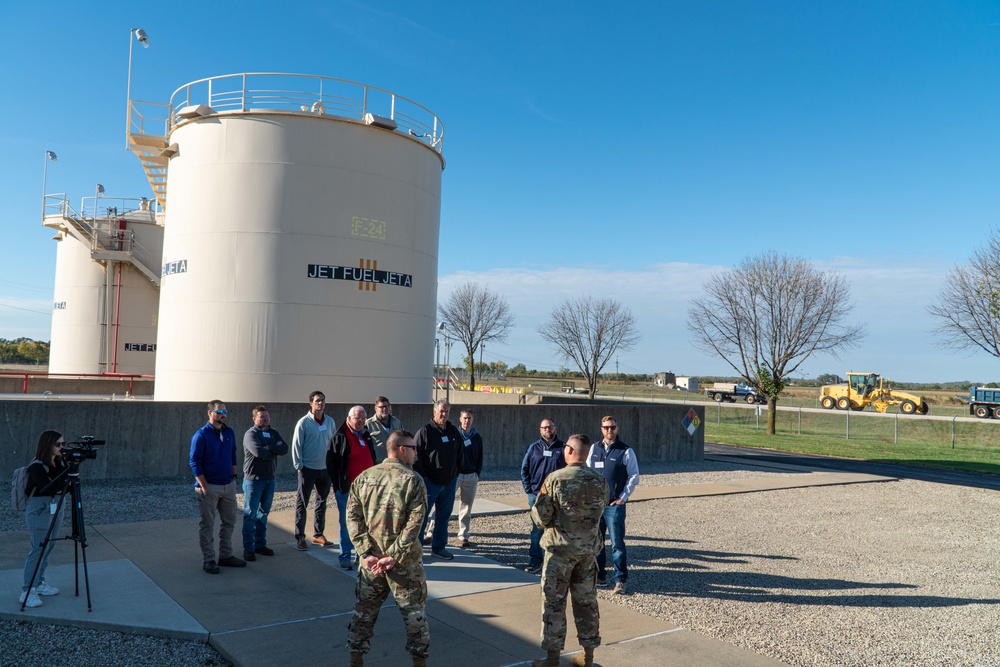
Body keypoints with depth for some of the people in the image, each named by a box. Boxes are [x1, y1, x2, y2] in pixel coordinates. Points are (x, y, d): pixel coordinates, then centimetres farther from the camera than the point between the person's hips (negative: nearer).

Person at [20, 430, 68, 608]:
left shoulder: (59, 463, 7)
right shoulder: (36, 466, -16)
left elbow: (64, 485, 3)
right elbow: (49, 488, -28)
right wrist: (69, 469, -28)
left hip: (57, 507, 8)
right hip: (40, 509, -8)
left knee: (49, 547, 12)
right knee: (38, 550, -8)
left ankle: (39, 583, 24)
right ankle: (27, 592, -2)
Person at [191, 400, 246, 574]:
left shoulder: (229, 433, 7)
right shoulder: (201, 434, -11)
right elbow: (194, 462, -12)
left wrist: (234, 476, 10)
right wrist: (203, 486, -15)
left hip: (228, 485, 6)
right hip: (210, 487, -6)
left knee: (229, 522, 13)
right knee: (207, 525, 4)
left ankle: (226, 555, 25)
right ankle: (208, 560, 13)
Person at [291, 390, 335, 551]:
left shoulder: (330, 422, 5)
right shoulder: (304, 422, -10)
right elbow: (296, 446, -8)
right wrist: (299, 466, -11)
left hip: (325, 469, 5)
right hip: (308, 469, -5)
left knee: (322, 502, 13)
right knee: (302, 504, 2)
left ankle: (318, 534, 24)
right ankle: (300, 538, 9)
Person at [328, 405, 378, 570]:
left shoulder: (366, 436, 13)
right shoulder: (340, 437, -7)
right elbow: (331, 462, -7)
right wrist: (338, 484, -10)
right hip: (347, 489, -6)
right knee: (347, 523, 2)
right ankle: (345, 556, 10)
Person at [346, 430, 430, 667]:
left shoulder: (363, 478, 2)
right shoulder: (413, 480, -10)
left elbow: (352, 518, -4)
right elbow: (414, 524, -18)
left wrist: (367, 554, -8)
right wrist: (394, 557, -16)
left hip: (370, 560, 4)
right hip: (405, 562, -3)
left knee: (364, 611, 17)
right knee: (414, 612, 12)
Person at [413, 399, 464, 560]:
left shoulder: (453, 431, 9)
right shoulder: (425, 431, -9)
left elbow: (460, 454, 19)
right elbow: (416, 455, -11)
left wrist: (457, 472, 12)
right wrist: (422, 476, -13)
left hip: (449, 482, 6)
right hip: (430, 482, -6)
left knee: (444, 515, 12)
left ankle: (439, 547, 23)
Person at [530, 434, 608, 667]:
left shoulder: (555, 479, -17)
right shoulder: (600, 481, -3)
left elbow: (540, 517, -13)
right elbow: (599, 513, 10)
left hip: (560, 548, -4)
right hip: (588, 549, 4)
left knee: (554, 602, 8)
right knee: (587, 601, 15)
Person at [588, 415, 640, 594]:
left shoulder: (626, 451, -4)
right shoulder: (595, 449, 7)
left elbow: (634, 476, -1)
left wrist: (623, 498, -4)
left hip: (615, 505, -4)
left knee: (617, 543, -2)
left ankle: (621, 580, 8)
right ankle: (599, 576, 25)